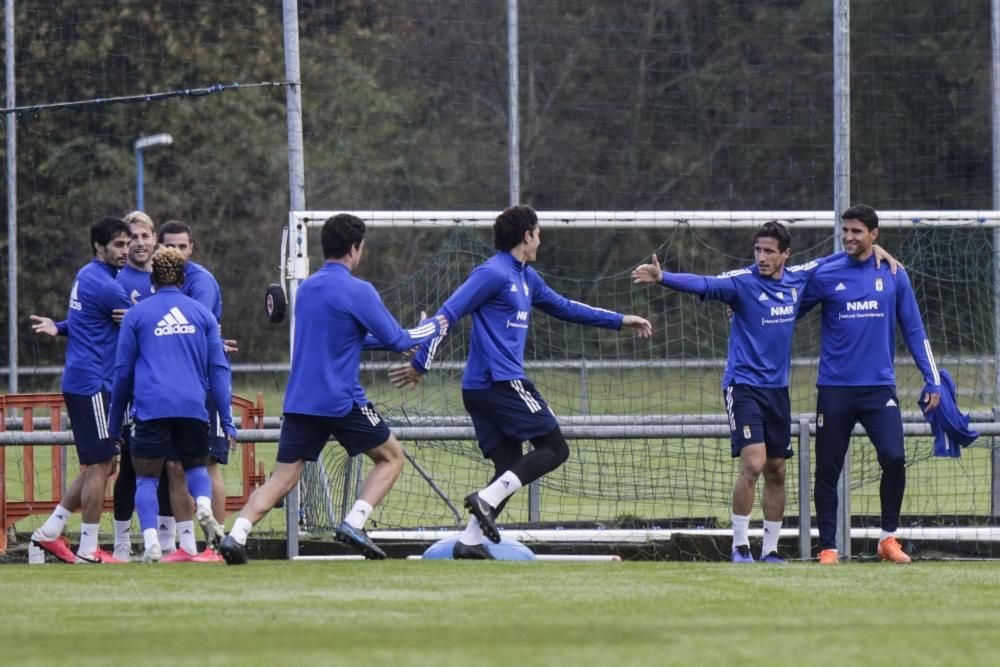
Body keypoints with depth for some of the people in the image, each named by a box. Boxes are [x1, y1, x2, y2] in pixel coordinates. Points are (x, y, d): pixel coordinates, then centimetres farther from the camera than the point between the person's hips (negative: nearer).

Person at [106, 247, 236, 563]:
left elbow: (122, 371, 10)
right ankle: (204, 507, -12)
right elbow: (219, 368, 9)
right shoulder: (202, 314, 12)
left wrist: (114, 423, 17)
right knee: (196, 465, 20)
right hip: (193, 406, 2)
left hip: (151, 406, -2)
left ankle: (151, 543, -13)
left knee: (146, 479, 5)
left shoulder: (136, 314, 8)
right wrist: (227, 421, 10)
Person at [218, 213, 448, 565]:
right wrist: (432, 328, 16)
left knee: (282, 478, 6)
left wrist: (402, 339, 30)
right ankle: (354, 523, -6)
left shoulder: (305, 288, 14)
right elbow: (397, 340, -4)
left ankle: (236, 535, -13)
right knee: (392, 457, 11)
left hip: (299, 401, 6)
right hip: (342, 402, -6)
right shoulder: (357, 291, -9)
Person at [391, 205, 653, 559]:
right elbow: (448, 313, -13)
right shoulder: (493, 274, -10)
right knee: (554, 449, -5)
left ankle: (470, 541, -1)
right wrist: (421, 363, -13)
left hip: (482, 388, 10)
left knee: (510, 468, 7)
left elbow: (564, 307, 32)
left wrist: (620, 320, 33)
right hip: (500, 381, -10)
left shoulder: (526, 277, 20)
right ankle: (487, 499, -18)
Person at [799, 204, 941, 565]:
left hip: (879, 386, 0)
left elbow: (913, 329, 8)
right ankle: (828, 547, 11)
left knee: (894, 458, -14)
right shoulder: (825, 275, 2)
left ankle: (888, 538, 3)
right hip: (834, 389, 0)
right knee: (827, 470, 1)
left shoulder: (894, 277, 5)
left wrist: (932, 380, 4)